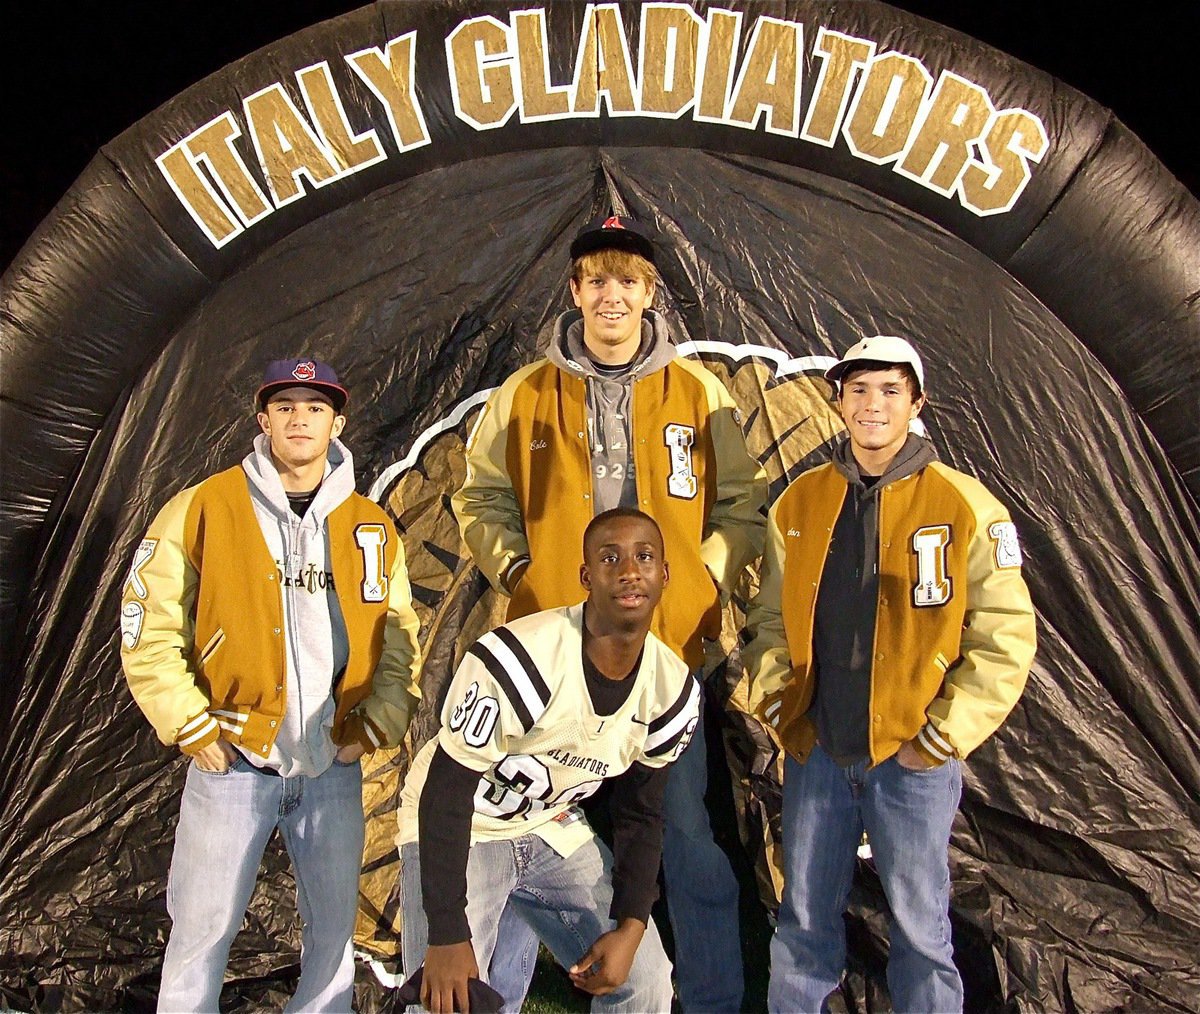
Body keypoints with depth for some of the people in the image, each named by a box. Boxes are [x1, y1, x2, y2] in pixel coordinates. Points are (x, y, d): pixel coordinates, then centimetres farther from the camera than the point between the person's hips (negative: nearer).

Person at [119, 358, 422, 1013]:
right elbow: (147, 628, -4)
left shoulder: (372, 528, 5)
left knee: (334, 929, 14)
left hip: (335, 767, 3)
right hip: (232, 762, -2)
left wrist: (377, 724, 0)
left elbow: (400, 636, 11)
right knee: (202, 933, 7)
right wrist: (191, 728, -8)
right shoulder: (202, 510, -5)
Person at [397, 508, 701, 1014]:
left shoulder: (673, 689, -11)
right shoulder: (517, 659, -31)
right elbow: (446, 791, -24)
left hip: (553, 829, 5)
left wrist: (630, 928, -6)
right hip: (455, 829, -5)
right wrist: (447, 935, -23)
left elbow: (641, 816, 2)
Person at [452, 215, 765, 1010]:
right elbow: (483, 501, 12)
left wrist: (708, 571, -4)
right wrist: (517, 570, -2)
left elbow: (745, 506, 9)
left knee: (688, 835, 9)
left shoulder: (700, 395, 3)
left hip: (669, 652, 0)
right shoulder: (525, 397, 4)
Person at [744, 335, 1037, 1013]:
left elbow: (1006, 639, -6)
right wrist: (776, 705, 1)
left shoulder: (966, 507, -7)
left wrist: (943, 737, -9)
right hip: (815, 750, 3)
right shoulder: (800, 503, 3)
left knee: (920, 925, 10)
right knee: (805, 917, 15)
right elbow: (772, 619, 12)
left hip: (913, 756, -3)